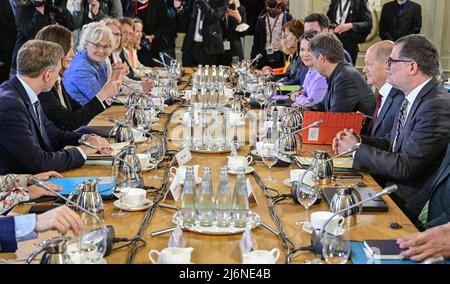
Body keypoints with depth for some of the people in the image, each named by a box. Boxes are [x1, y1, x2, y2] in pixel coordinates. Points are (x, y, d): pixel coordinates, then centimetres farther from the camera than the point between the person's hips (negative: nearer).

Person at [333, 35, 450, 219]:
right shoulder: (412, 99, 7)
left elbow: (404, 167, -24)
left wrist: (356, 149, -14)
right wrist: (358, 140, -4)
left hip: (409, 202, -8)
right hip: (391, 186, 8)